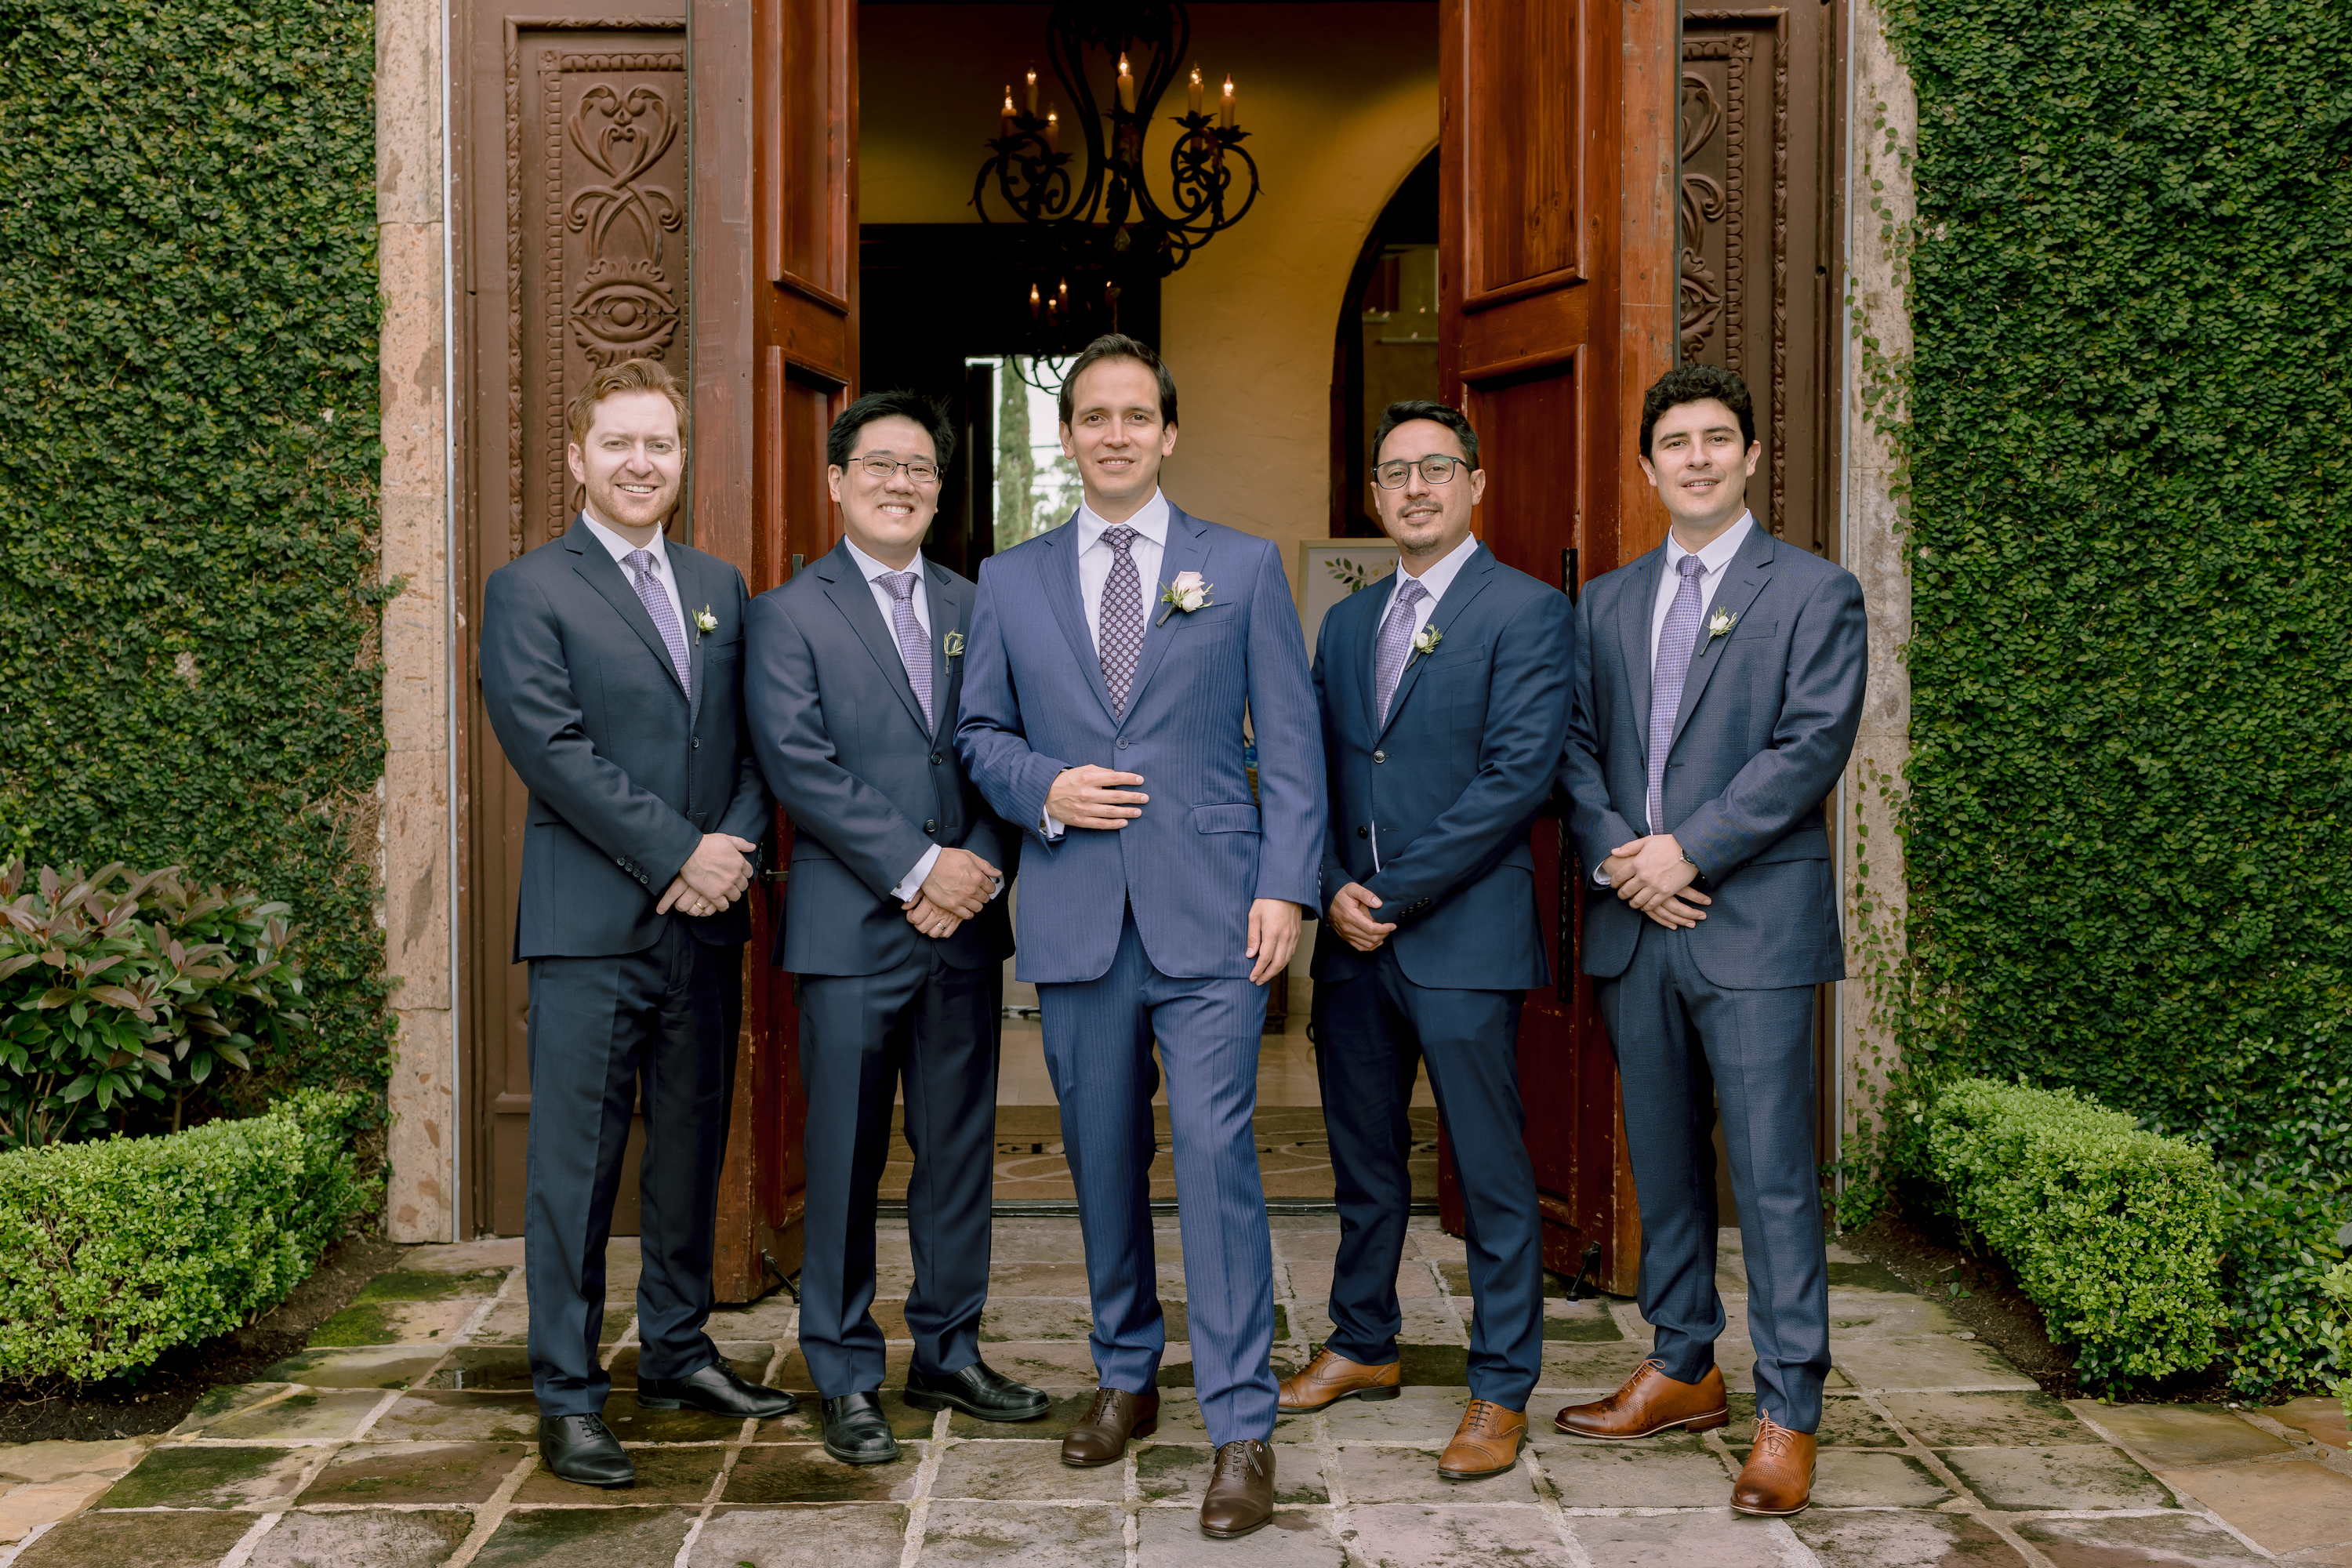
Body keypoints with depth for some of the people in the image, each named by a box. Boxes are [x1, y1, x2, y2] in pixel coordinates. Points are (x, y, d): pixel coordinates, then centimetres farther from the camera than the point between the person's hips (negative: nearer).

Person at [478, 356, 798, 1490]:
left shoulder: (720, 589, 16)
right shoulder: (529, 591, -1)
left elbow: (753, 742, 11)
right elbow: (550, 747, -12)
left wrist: (734, 845, -7)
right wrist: (676, 853, -14)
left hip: (705, 921, 5)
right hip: (591, 926, -5)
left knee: (692, 1144, 14)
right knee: (577, 1163, -1)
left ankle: (677, 1352, 28)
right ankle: (568, 1397, 8)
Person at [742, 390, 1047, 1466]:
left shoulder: (974, 609, 13)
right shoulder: (789, 613, 0)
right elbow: (798, 764, -10)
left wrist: (979, 869, -8)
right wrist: (918, 867, -15)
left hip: (965, 922, 4)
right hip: (853, 928, -4)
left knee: (959, 1150, 11)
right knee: (846, 1160, 3)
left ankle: (947, 1355, 25)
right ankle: (846, 1380, 15)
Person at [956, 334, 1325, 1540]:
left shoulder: (1244, 568, 7)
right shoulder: (1010, 581, 12)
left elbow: (1290, 741, 4)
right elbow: (979, 733, 15)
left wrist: (1285, 887, -6)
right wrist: (1044, 792, -6)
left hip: (1208, 914, -2)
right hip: (1075, 918, 3)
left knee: (1216, 1154, -9)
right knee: (1103, 1159, 11)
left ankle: (1241, 1431, -1)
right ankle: (1126, 1380, 30)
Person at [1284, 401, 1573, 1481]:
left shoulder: (1527, 612, -5)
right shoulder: (1346, 623, 15)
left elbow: (1520, 775, -14)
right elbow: (1313, 771, 13)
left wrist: (1397, 894, -14)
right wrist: (1335, 888, -4)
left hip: (1463, 939, -6)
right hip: (1353, 941, 6)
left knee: (1492, 1172, 2)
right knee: (1363, 1159, 16)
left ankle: (1502, 1391, 13)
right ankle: (1363, 1347, 32)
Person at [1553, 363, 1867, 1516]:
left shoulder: (1814, 594, 0)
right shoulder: (1605, 603, 15)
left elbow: (1812, 746, -9)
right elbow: (1577, 745, 11)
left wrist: (1689, 850, -14)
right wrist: (1616, 857, -6)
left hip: (1753, 920, -5)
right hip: (1632, 922, 5)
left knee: (1772, 1175, -3)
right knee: (1662, 1165, 13)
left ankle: (1787, 1416, 6)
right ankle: (1681, 1373, 27)